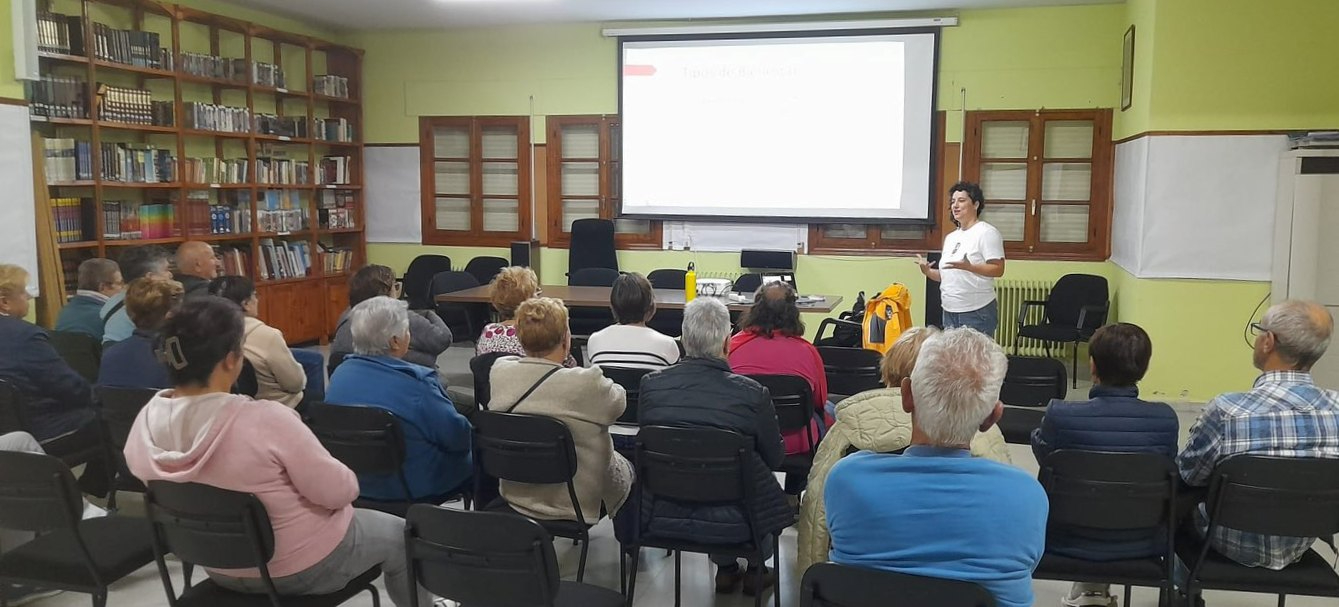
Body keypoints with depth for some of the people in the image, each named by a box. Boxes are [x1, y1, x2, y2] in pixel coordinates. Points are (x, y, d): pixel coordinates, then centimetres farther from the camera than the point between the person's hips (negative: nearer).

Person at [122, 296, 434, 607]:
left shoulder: (146, 423, -13)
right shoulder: (266, 420, -33)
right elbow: (338, 491, -25)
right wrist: (348, 479, -3)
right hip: (303, 567, -7)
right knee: (398, 534, 21)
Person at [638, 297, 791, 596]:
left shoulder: (651, 384, -12)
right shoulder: (752, 394, -20)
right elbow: (774, 458, -5)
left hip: (663, 515, 3)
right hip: (732, 522, -3)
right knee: (763, 477, 28)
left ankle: (725, 569, 43)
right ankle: (757, 569, 43)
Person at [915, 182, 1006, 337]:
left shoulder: (987, 233, -6)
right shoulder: (951, 237, 17)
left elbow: (998, 270, -15)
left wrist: (968, 266, -29)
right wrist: (928, 272, 2)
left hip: (977, 313, -8)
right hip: (949, 312, 8)